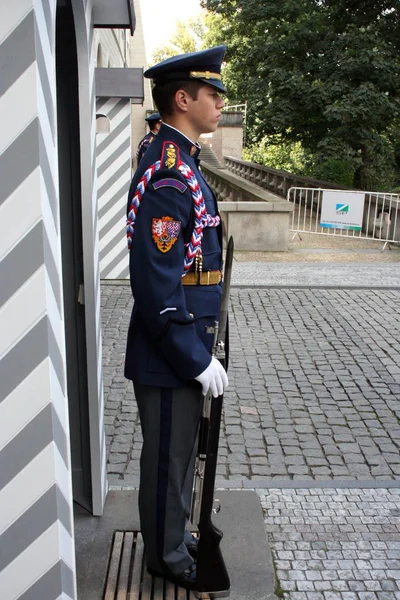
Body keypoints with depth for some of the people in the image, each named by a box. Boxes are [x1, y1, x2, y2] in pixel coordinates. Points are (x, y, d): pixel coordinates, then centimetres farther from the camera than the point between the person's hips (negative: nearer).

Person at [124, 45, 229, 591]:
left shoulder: (180, 163, 11)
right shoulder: (168, 176, -22)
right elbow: (157, 288, -26)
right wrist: (197, 361, -20)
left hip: (183, 351, 10)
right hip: (169, 358, -10)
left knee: (180, 454, 24)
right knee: (169, 459, 10)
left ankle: (175, 536, 44)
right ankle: (169, 557, 32)